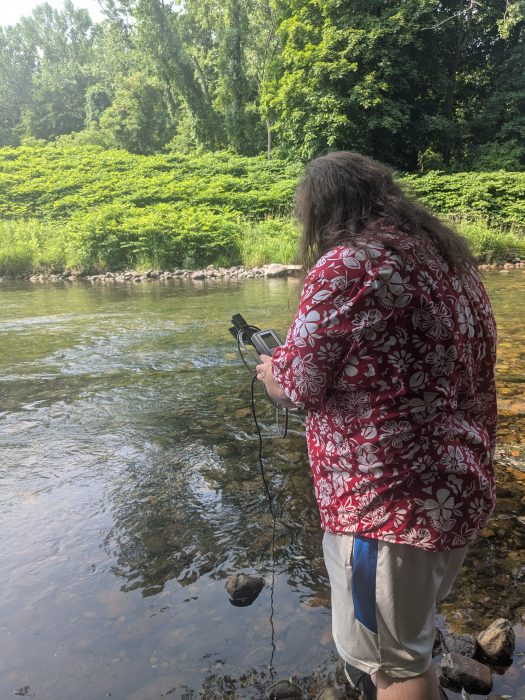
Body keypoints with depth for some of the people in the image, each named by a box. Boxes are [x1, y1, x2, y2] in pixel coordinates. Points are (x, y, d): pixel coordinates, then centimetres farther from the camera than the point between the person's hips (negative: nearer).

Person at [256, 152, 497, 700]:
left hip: (390, 505, -9)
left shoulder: (343, 266, -20)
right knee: (409, 630, 31)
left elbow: (296, 389, -15)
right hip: (460, 492, 9)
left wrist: (270, 371, 7)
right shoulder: (449, 256, 6)